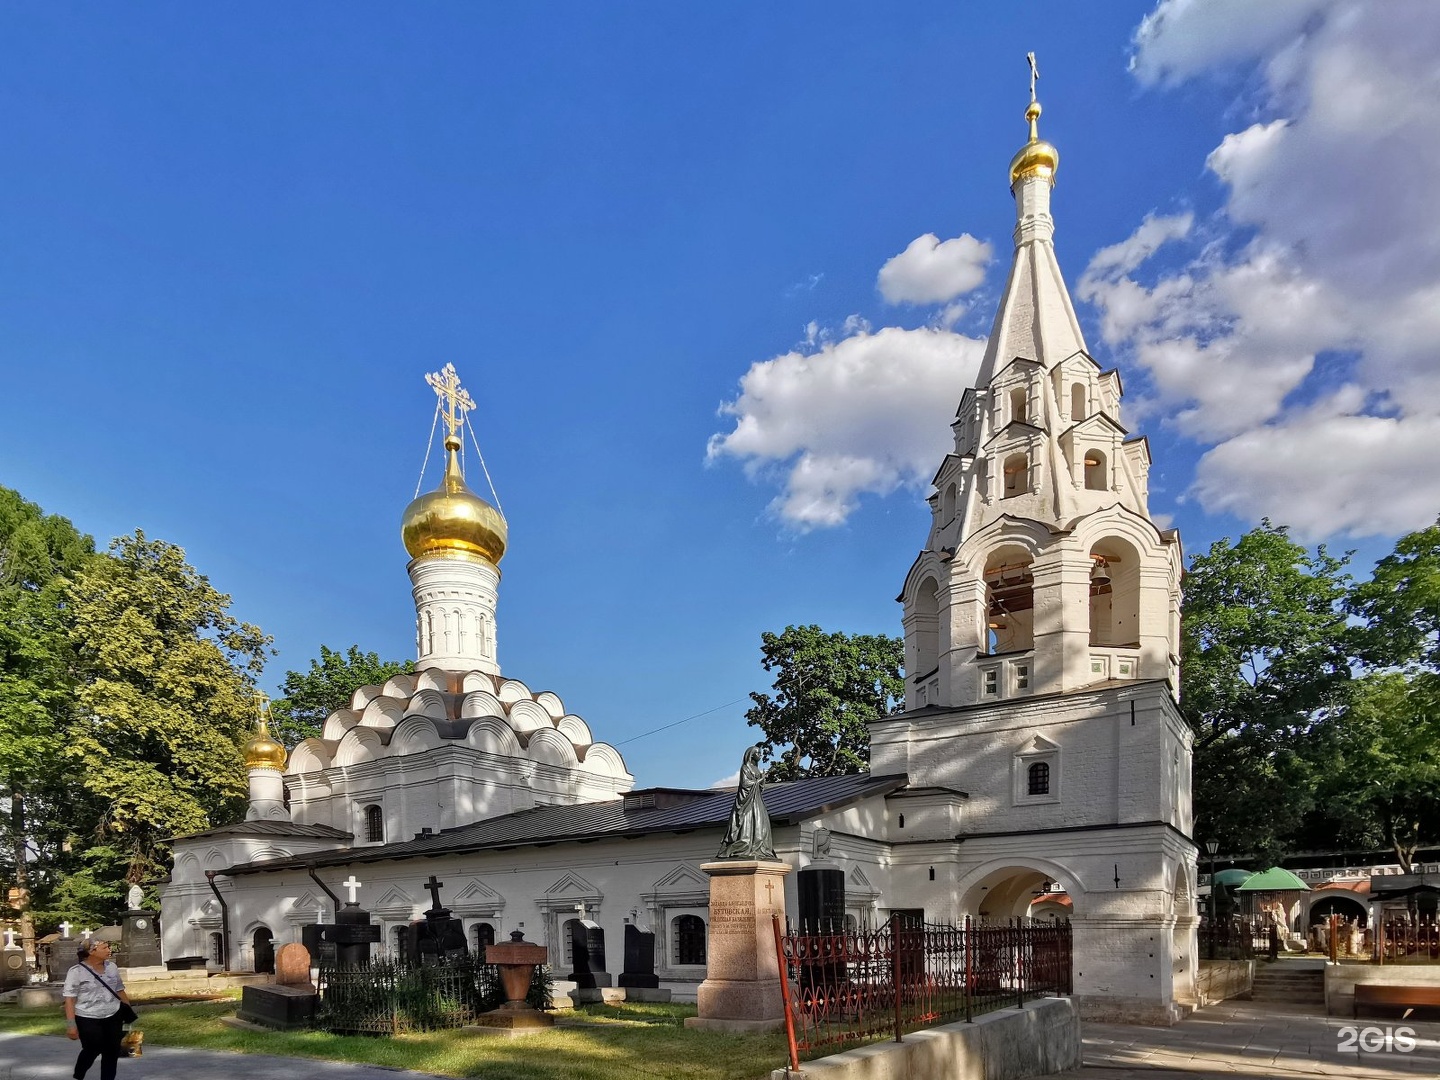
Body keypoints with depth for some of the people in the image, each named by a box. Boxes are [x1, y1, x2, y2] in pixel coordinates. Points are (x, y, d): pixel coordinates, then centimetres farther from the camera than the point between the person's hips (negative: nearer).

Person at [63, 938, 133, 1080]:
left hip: (113, 1017, 5)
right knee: (92, 1051, 5)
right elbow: (69, 999, -12)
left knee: (112, 1052, 5)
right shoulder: (77, 971, -11)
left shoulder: (112, 967, 4)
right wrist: (71, 1024, -16)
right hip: (88, 1020, -4)